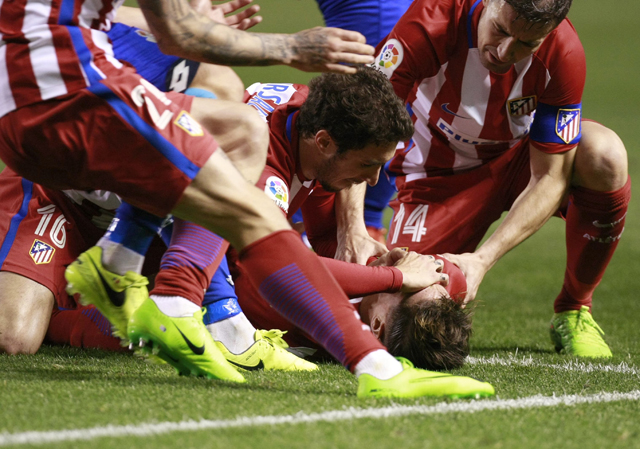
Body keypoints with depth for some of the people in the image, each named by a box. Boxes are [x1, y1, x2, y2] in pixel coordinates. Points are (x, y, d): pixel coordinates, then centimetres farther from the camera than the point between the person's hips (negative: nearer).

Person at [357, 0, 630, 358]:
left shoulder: (564, 55, -28)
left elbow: (549, 179, -23)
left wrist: (482, 260, -34)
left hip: (521, 157, 1)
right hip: (440, 176, -1)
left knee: (605, 157, -32)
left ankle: (573, 311, -8)